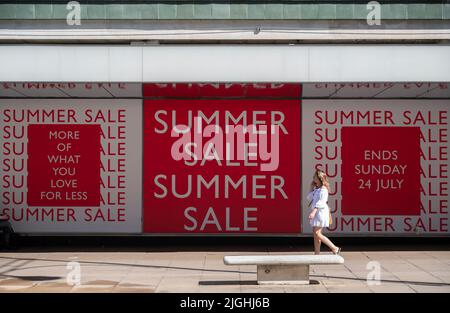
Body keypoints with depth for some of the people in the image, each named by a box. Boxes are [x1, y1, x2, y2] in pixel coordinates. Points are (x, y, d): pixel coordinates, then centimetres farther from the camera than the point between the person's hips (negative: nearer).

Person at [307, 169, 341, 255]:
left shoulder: (323, 189, -12)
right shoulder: (316, 189, 15)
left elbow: (321, 202, -22)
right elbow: (309, 198, 18)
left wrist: (313, 211, -31)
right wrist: (311, 188, 10)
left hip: (321, 212, -9)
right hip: (316, 212, 9)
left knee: (317, 233, -13)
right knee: (315, 233, 8)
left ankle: (335, 248, -8)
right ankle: (317, 253, 10)